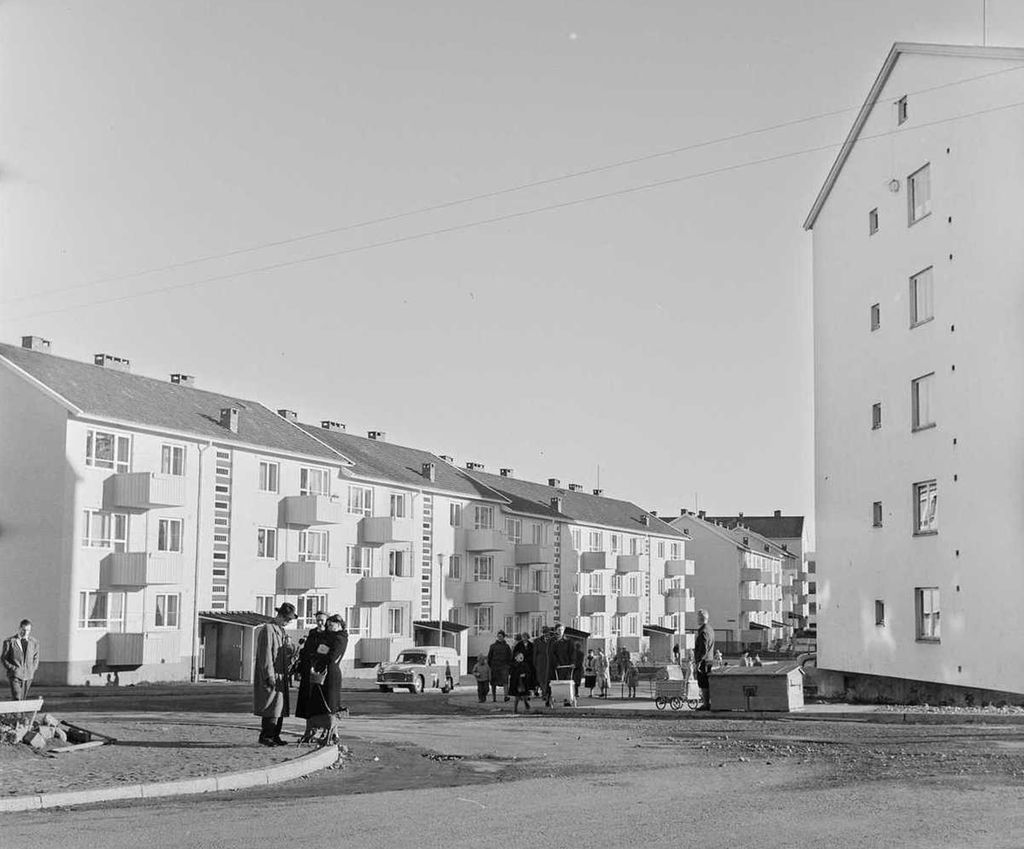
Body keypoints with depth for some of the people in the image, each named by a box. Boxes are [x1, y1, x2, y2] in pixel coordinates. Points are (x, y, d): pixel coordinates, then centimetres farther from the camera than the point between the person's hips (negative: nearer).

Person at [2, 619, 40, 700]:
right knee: (17, 700, -15)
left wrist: (32, 669, 5)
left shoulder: (34, 642, 9)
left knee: (23, 699, 8)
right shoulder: (9, 642, -1)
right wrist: (12, 669, -8)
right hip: (15, 675, -4)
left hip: (28, 676, 4)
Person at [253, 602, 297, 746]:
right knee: (272, 706, -10)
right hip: (270, 676, -9)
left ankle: (275, 736, 14)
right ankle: (265, 736, -6)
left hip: (281, 675, 9)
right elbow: (266, 654, -17)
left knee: (280, 706, 9)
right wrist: (270, 675, -20)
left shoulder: (281, 631, 18)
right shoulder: (268, 629, -11)